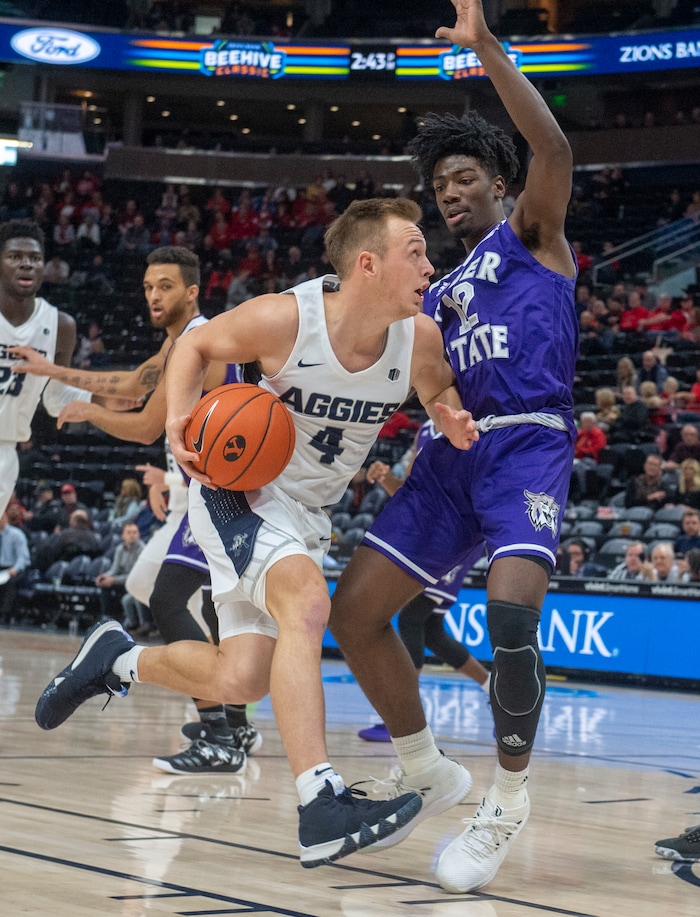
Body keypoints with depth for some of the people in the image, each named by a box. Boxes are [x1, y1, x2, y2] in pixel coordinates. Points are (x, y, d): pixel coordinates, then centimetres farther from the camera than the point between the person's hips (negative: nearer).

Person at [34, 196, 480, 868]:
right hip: (237, 486, -6)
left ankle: (116, 660, 35)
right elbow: (197, 345, -5)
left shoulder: (419, 338, -13)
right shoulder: (283, 319, -24)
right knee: (307, 601, -32)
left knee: (240, 680, 6)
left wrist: (452, 416, -15)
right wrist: (180, 416, -23)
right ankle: (321, 809, -37)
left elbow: (439, 391, 9)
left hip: (308, 510, 6)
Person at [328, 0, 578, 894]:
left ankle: (507, 803, -12)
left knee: (511, 612, -29)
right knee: (354, 611, -1)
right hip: (449, 455, 7)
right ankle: (426, 777, 15)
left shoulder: (532, 235, 9)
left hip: (527, 444, -7)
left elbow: (553, 148, -11)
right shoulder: (439, 292, 27)